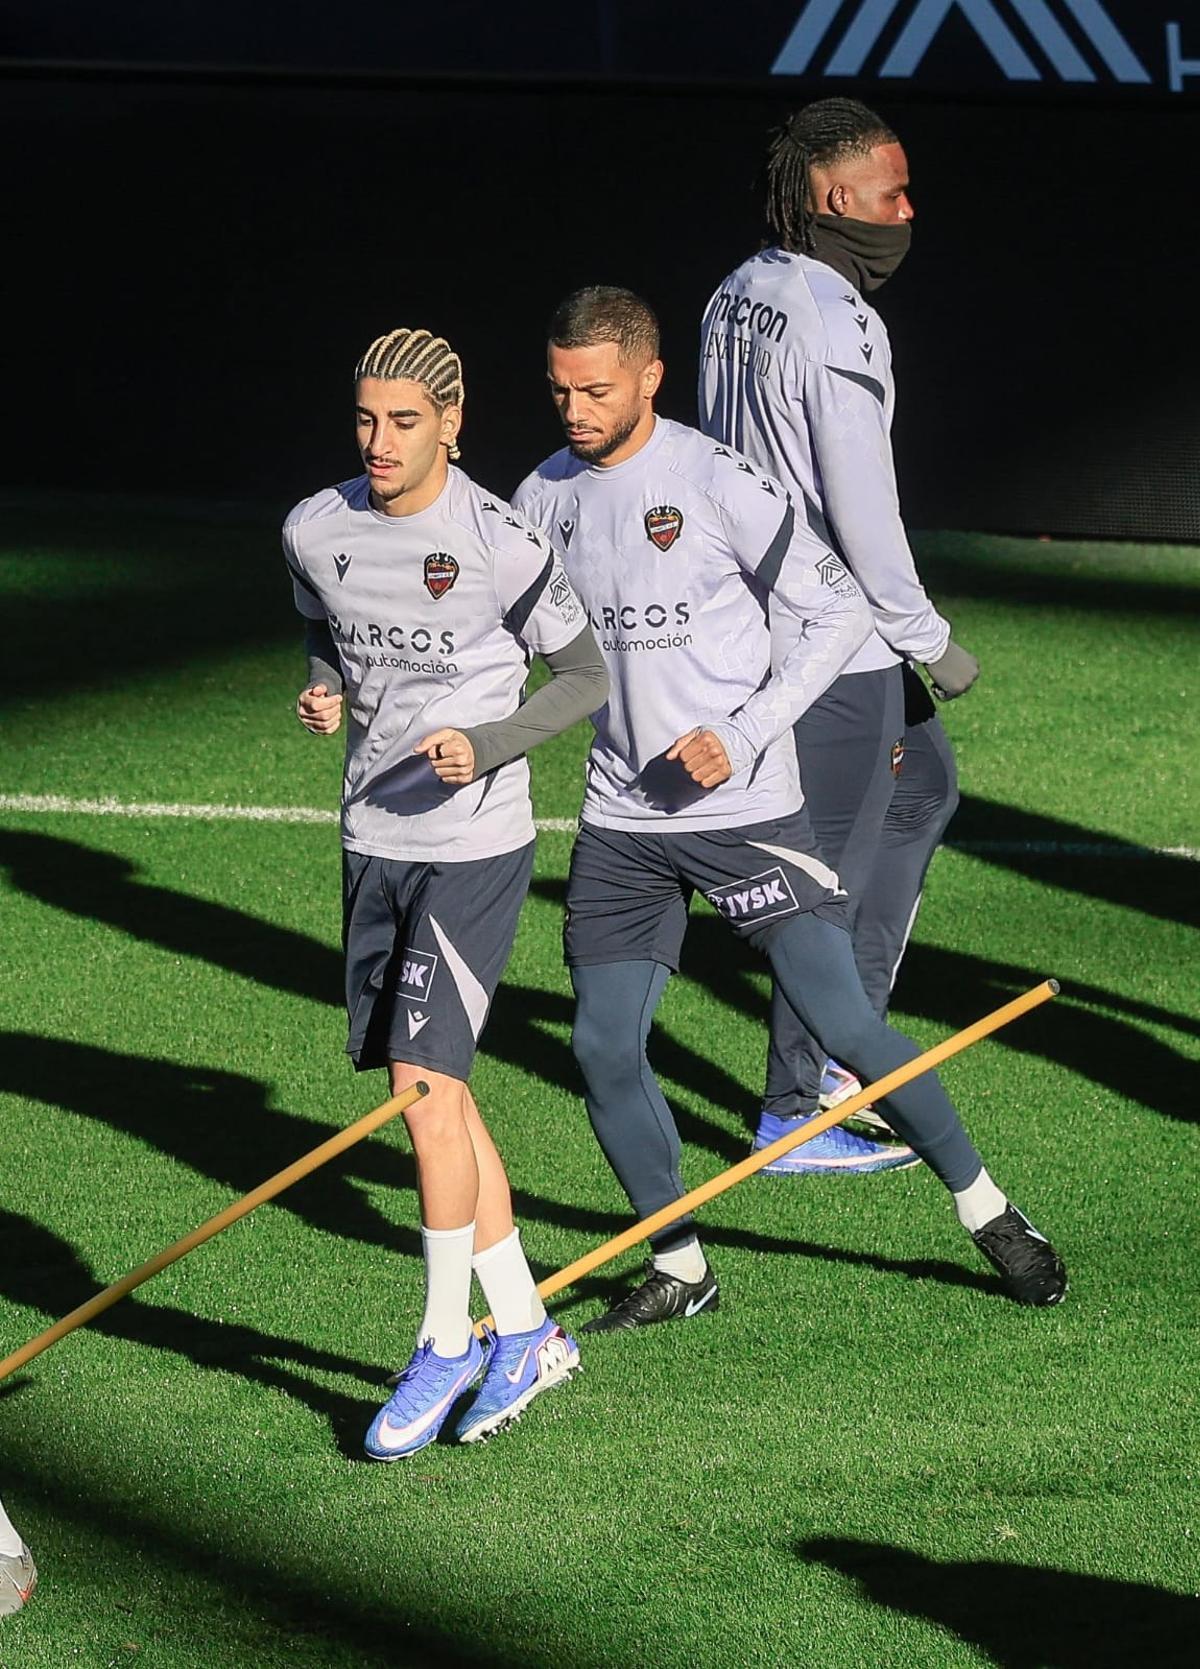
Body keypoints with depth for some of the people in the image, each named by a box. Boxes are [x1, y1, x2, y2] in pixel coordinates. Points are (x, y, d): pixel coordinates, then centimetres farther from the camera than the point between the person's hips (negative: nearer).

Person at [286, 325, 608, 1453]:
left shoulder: (501, 545, -15)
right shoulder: (316, 531, 1)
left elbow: (587, 674, -4)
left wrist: (488, 745, -18)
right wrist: (325, 694, -1)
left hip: (474, 847, -6)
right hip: (372, 843, 6)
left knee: (425, 1085, -12)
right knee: (432, 1091, 10)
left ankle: (446, 1343, 1)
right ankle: (525, 1332, 22)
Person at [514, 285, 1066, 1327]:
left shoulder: (717, 481, -13)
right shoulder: (546, 498, 4)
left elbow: (837, 611, -10)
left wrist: (744, 738, -16)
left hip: (747, 810, -5)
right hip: (622, 821, 5)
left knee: (845, 1027, -7)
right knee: (604, 1049, -2)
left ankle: (987, 1214, 12)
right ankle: (680, 1269, 15)